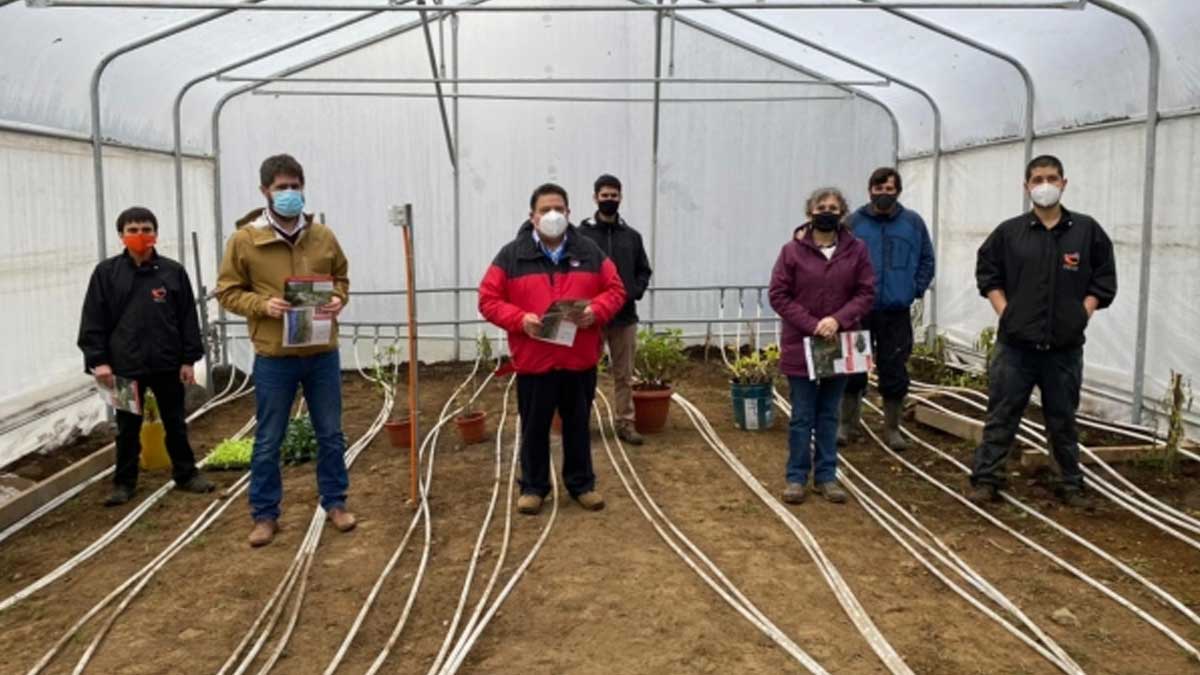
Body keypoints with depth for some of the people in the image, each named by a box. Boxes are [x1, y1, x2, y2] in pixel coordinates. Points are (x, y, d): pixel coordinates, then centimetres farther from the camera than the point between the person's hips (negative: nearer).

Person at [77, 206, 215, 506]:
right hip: (125, 366, 0)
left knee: (175, 424, 12)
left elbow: (188, 318, 1)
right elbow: (93, 321, -1)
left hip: (167, 365, 0)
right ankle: (124, 482, 23)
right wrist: (98, 361, -8)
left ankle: (186, 473, 26)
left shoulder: (173, 271, -1)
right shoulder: (106, 272, -1)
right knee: (128, 428, 11)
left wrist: (189, 359, -1)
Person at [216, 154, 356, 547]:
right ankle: (265, 515, 21)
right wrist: (262, 305, -18)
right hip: (273, 358, -2)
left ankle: (334, 503, 28)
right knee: (268, 441, 8)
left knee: (331, 435, 12)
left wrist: (339, 299, -5)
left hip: (323, 354, 3)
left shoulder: (323, 236, 3)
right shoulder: (245, 239, -5)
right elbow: (227, 292, 0)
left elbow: (341, 277, 16)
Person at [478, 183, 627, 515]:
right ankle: (533, 487, 24)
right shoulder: (511, 255, -3)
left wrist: (595, 311, -13)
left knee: (578, 425, 14)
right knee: (534, 427, 9)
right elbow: (488, 300, -3)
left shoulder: (589, 251, 4)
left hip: (580, 360, 2)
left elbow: (615, 290, 7)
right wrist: (520, 319, -19)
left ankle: (582, 483, 28)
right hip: (533, 360, -1)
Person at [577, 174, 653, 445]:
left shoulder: (631, 236, 9)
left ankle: (625, 423, 17)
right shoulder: (582, 234, -3)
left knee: (624, 375, 8)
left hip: (625, 315, 3)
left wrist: (633, 292, -4)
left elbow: (644, 271, 13)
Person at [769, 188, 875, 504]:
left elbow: (866, 293, 0)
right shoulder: (793, 250, -6)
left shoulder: (856, 250, 1)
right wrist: (811, 325, -16)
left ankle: (826, 476, 21)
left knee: (829, 415, 12)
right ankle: (796, 476, 16)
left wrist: (838, 319, -15)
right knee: (802, 416, 5)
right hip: (801, 345, -2)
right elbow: (778, 295, -6)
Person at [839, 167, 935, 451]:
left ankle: (892, 429, 20)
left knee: (894, 372, 7)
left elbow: (927, 259, 10)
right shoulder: (854, 222, -3)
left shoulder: (913, 222, 2)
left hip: (897, 311, 1)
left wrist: (916, 289, 0)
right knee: (853, 369, 5)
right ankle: (848, 425, 19)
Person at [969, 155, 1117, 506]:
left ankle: (1072, 485, 26)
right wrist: (1005, 312, -1)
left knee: (1063, 421, 12)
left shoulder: (1087, 230, 3)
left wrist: (1082, 313, -3)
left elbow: (1104, 280, 7)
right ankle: (986, 479, 11)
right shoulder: (1009, 231, 2)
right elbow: (987, 273, 9)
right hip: (1015, 345, 0)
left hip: (1065, 347, 1)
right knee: (1001, 416, 3)